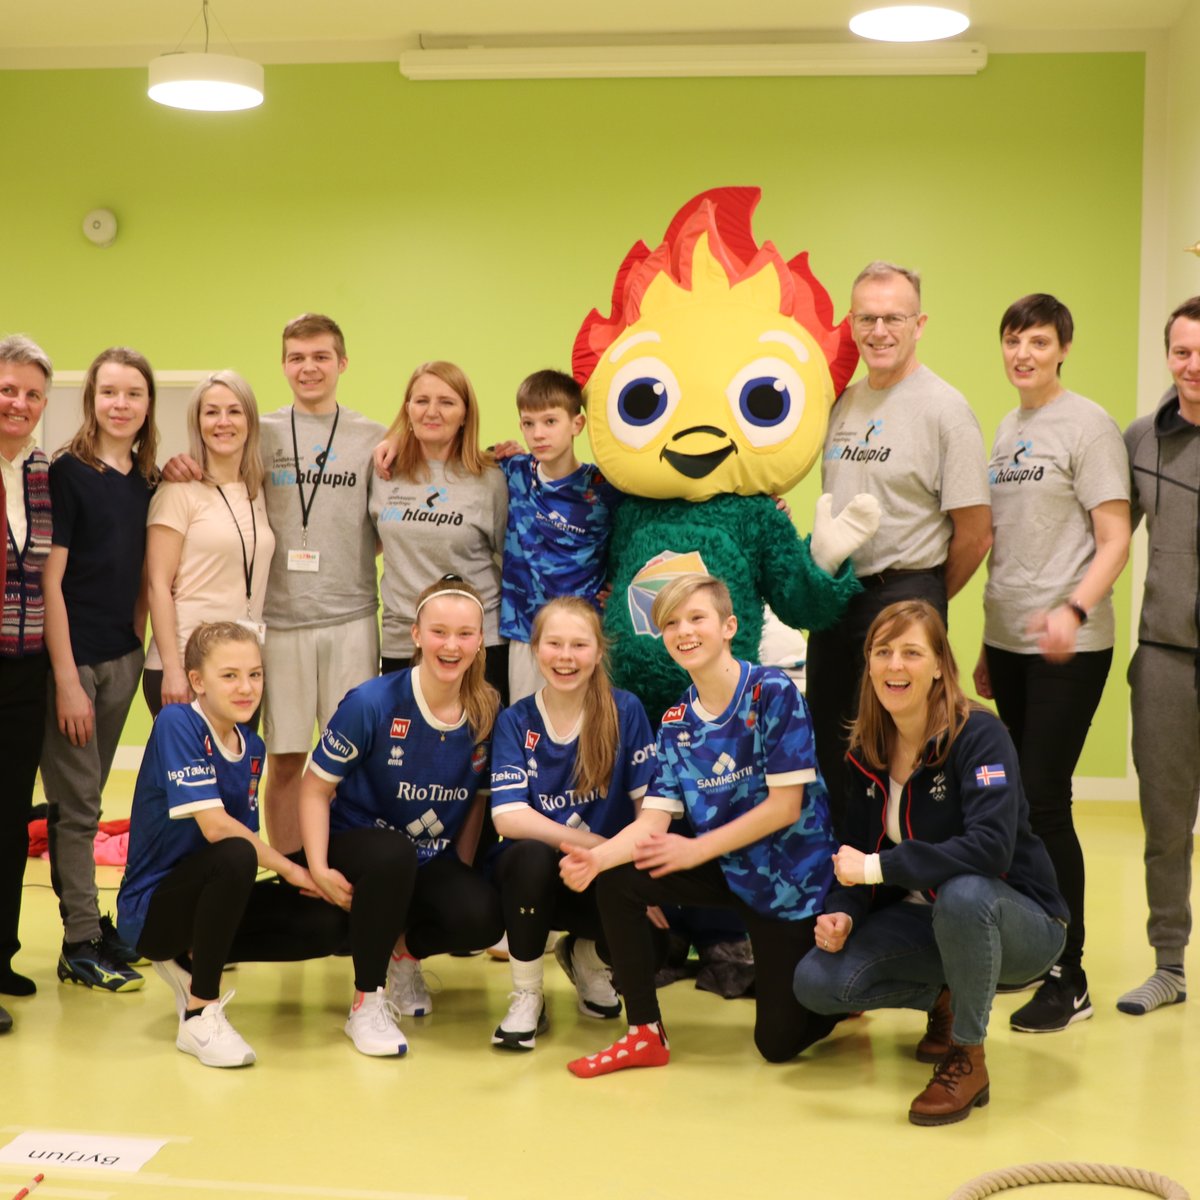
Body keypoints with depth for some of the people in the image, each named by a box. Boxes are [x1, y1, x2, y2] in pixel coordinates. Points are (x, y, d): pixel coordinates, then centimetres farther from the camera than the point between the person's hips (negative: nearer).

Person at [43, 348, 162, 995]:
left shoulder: (146, 481, 9)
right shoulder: (66, 472, -10)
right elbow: (50, 580, -13)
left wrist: (139, 642, 9)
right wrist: (67, 678, -16)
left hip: (123, 657, 6)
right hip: (72, 657, -6)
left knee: (85, 800, 15)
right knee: (77, 804, 0)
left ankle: (90, 923, 23)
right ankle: (81, 943, 8)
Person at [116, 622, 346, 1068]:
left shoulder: (251, 745, 5)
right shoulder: (177, 723, -18)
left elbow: (247, 832, 6)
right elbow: (215, 826, -25)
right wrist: (290, 869, -16)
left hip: (211, 898, 7)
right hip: (150, 909, -7)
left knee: (327, 927, -11)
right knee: (235, 857, -37)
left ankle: (192, 962, 8)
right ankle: (199, 1015, -23)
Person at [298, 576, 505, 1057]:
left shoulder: (488, 713, -6)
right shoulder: (371, 704, -17)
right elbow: (315, 787, -9)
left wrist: (461, 871, -1)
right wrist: (319, 868, -19)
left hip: (433, 862, 3)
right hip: (358, 845, -3)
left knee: (482, 918, -28)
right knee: (392, 852, -40)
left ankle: (407, 950, 9)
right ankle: (366, 1002, -20)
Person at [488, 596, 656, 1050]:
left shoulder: (625, 711, -5)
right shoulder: (516, 722, -5)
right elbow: (508, 818, -16)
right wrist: (600, 845, -24)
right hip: (533, 876, -1)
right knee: (533, 855, -35)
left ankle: (588, 957, 11)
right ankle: (527, 998, -10)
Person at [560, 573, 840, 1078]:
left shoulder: (773, 692, -17)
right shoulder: (676, 723, -1)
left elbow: (786, 805, -19)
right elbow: (653, 821, -9)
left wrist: (697, 850, -17)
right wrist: (596, 857, -30)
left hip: (793, 877, -5)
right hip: (729, 871, 5)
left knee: (779, 1041, -3)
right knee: (616, 881, -18)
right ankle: (645, 1034, -5)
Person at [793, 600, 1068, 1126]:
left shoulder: (979, 735, -21)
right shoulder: (868, 750, -1)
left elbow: (991, 846, -34)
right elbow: (857, 848, 7)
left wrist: (878, 867, -31)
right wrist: (841, 913, -14)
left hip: (1019, 922, -6)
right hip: (923, 919, 6)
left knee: (962, 894, -41)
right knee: (816, 982, -16)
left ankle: (968, 1058, -17)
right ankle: (942, 998, 13)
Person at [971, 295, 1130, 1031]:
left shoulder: (1088, 425, -5)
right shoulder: (1007, 433, 15)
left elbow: (1115, 540, -11)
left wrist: (1074, 610, -27)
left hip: (1068, 647, -6)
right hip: (1009, 641, 6)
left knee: (1045, 801, -8)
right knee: (1022, 803, 9)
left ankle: (1069, 980, 0)